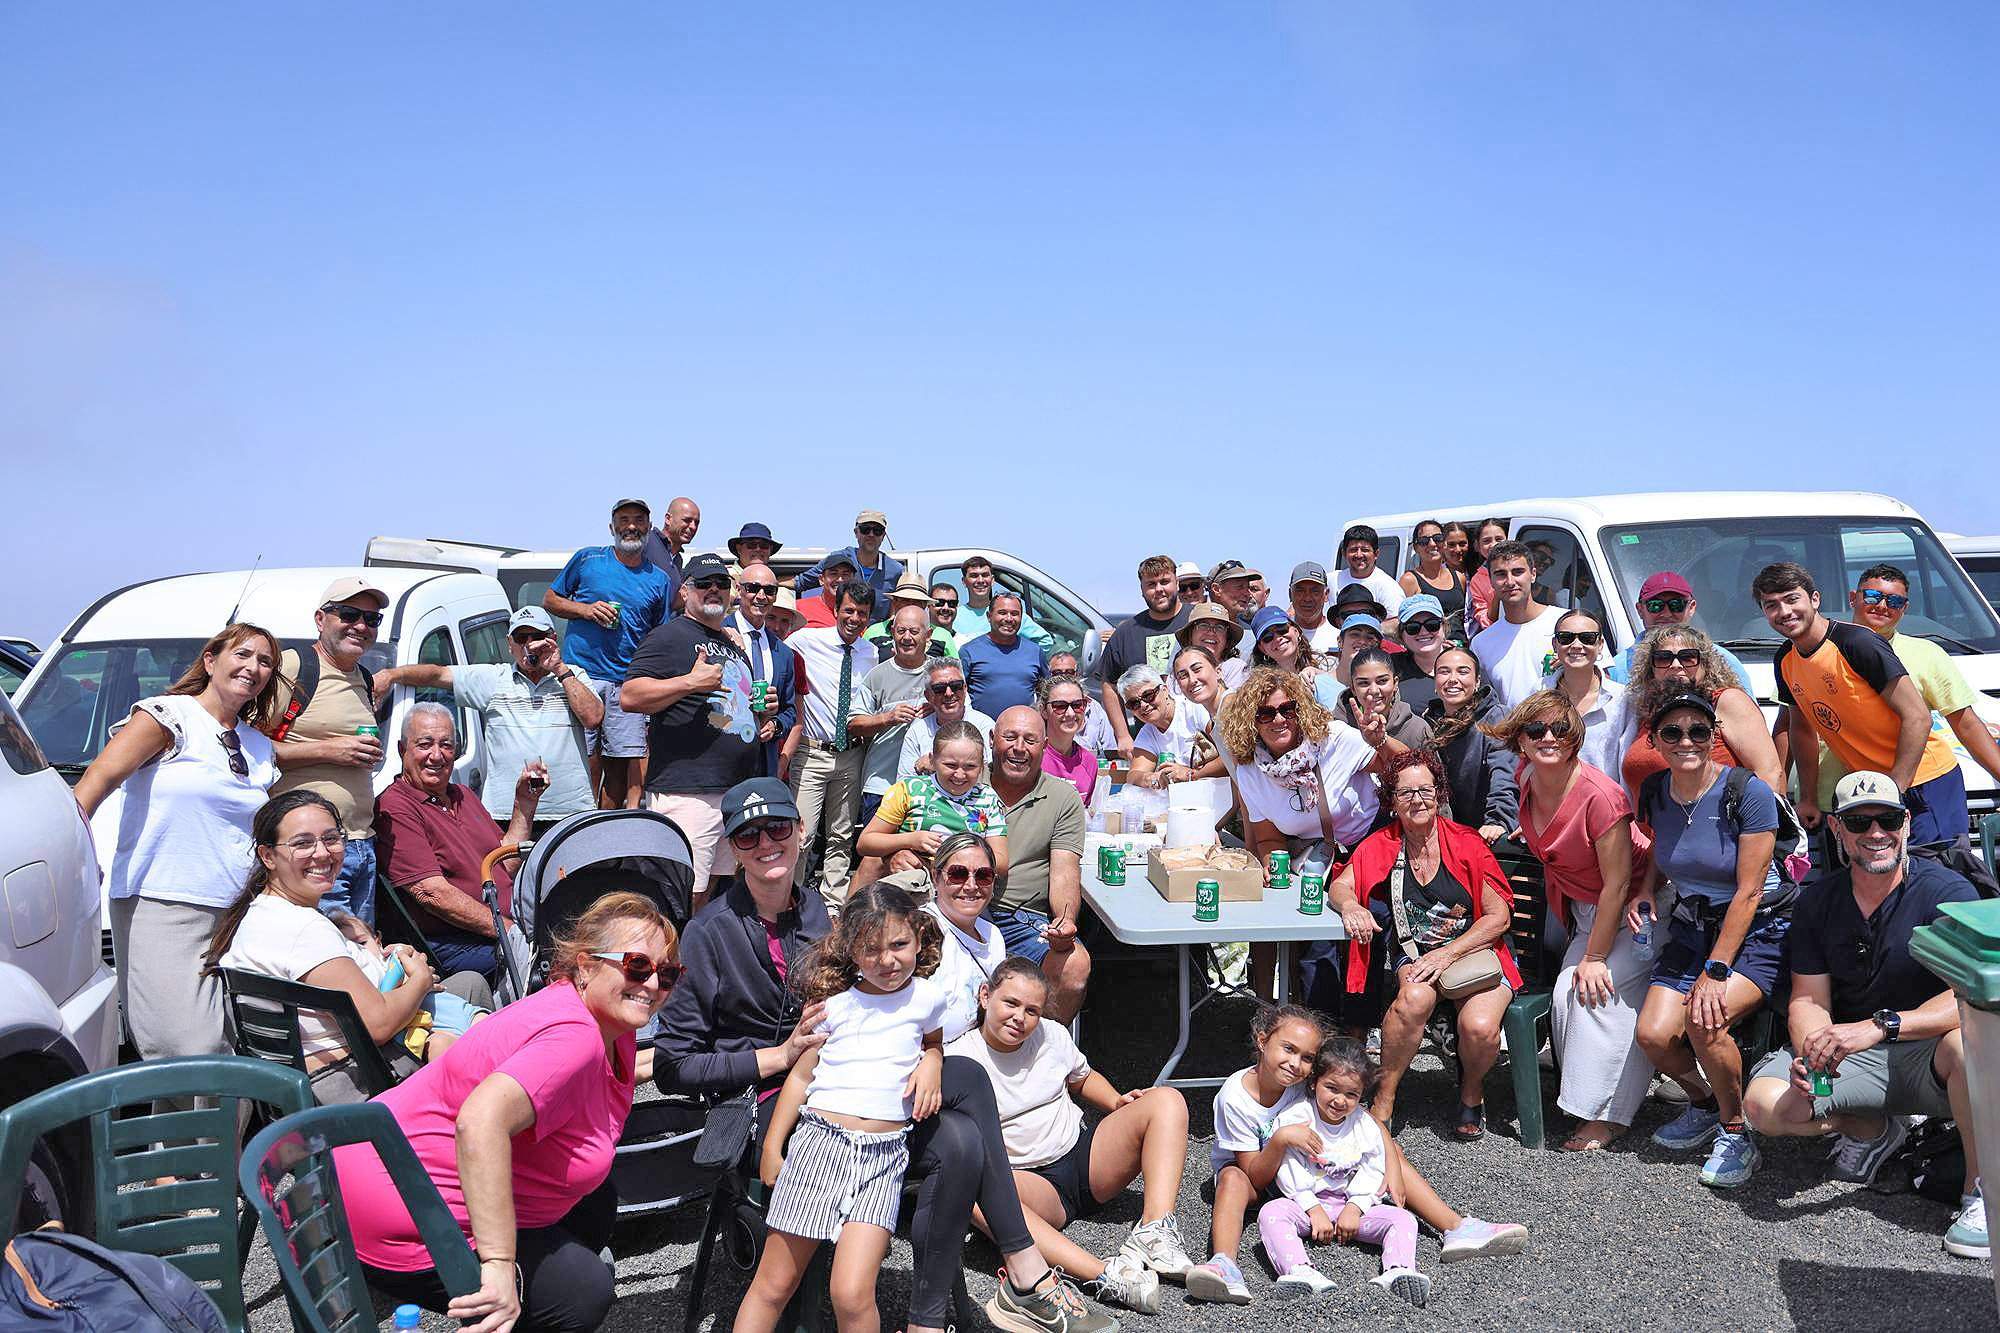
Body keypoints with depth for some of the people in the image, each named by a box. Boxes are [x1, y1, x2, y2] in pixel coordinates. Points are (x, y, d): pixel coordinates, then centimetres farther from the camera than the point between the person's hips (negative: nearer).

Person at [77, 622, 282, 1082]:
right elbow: (95, 783, -12)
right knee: (193, 1054, -16)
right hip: (159, 907, -6)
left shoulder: (260, 749, 19)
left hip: (234, 915, 6)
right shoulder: (169, 716, -1)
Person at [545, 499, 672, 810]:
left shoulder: (660, 580, 13)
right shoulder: (587, 560, 9)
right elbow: (549, 600, 15)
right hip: (581, 675, -2)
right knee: (588, 763, -9)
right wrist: (586, 609, -4)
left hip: (627, 682, 2)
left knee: (621, 766, 1)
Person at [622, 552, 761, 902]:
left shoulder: (734, 644, 24)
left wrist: (763, 711, 16)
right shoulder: (669, 637, -3)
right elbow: (629, 697, -14)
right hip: (687, 791, -9)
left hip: (740, 791, 9)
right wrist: (691, 682, -18)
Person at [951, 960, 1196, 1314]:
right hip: (1032, 1182, -5)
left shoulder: (1052, 1035, 6)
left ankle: (1154, 1230, -29)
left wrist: (1118, 1102, 7)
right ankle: (1102, 1273, -52)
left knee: (1167, 1100, -10)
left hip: (1083, 1156, 5)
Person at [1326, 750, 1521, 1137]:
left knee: (1480, 1027, -30)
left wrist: (1447, 954, -16)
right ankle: (1383, 1102, -17)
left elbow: (1499, 916, -6)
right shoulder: (1382, 844, 1)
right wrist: (1350, 906, -27)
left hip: (1475, 949, -1)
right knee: (1414, 998, -34)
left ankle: (1472, 1090, 6)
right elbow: (1339, 886, -2)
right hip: (1415, 953, 2)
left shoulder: (1467, 844, -7)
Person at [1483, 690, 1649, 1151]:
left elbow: (1617, 885, -24)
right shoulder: (1526, 780, -7)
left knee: (1600, 990, -18)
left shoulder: (1600, 795, -28)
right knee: (1567, 993, -6)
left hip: (1631, 910, -7)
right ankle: (1589, 1100, 8)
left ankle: (1606, 1115, -8)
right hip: (1584, 909, 7)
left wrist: (1594, 957, -20)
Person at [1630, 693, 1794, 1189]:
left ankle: (1735, 1132, -7)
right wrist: (1646, 892, -2)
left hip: (1758, 930, -5)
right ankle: (1704, 1102, 18)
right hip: (1692, 927, 6)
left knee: (1705, 1019, -31)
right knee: (1654, 1034, -15)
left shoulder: (1747, 793, -19)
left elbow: (1748, 892, -19)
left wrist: (1715, 972, -21)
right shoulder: (1655, 792, -1)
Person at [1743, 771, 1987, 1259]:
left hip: (1926, 1056, -4)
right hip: (1850, 1058, 4)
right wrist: (1812, 1052, -23)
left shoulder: (1946, 890, -13)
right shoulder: (1817, 902, 2)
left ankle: (1980, 1192, -17)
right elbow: (1808, 1000, 2)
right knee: (1765, 1105, -20)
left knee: (1968, 1041, -38)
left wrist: (1879, 1026, -38)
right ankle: (1872, 1129, 12)